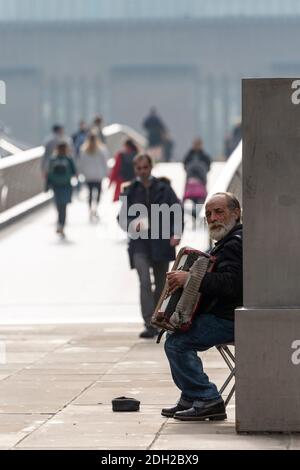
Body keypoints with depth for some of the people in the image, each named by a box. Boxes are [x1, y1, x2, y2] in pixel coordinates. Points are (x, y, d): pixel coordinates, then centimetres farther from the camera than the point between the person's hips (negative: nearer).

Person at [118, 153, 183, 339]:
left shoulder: (163, 188, 3)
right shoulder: (131, 191, 6)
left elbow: (178, 210, 3)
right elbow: (122, 217, 11)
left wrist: (176, 234, -8)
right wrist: (133, 225, -10)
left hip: (161, 242, 1)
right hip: (139, 242, -1)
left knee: (161, 284, 9)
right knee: (145, 281, -17)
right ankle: (150, 325, -22)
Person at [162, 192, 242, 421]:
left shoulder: (237, 243, -17)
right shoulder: (229, 241, 20)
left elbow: (231, 283, -30)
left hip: (229, 320, -12)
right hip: (225, 314, 12)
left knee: (176, 343, -21)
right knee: (176, 333, 23)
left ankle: (208, 401, -17)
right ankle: (190, 400, 21)